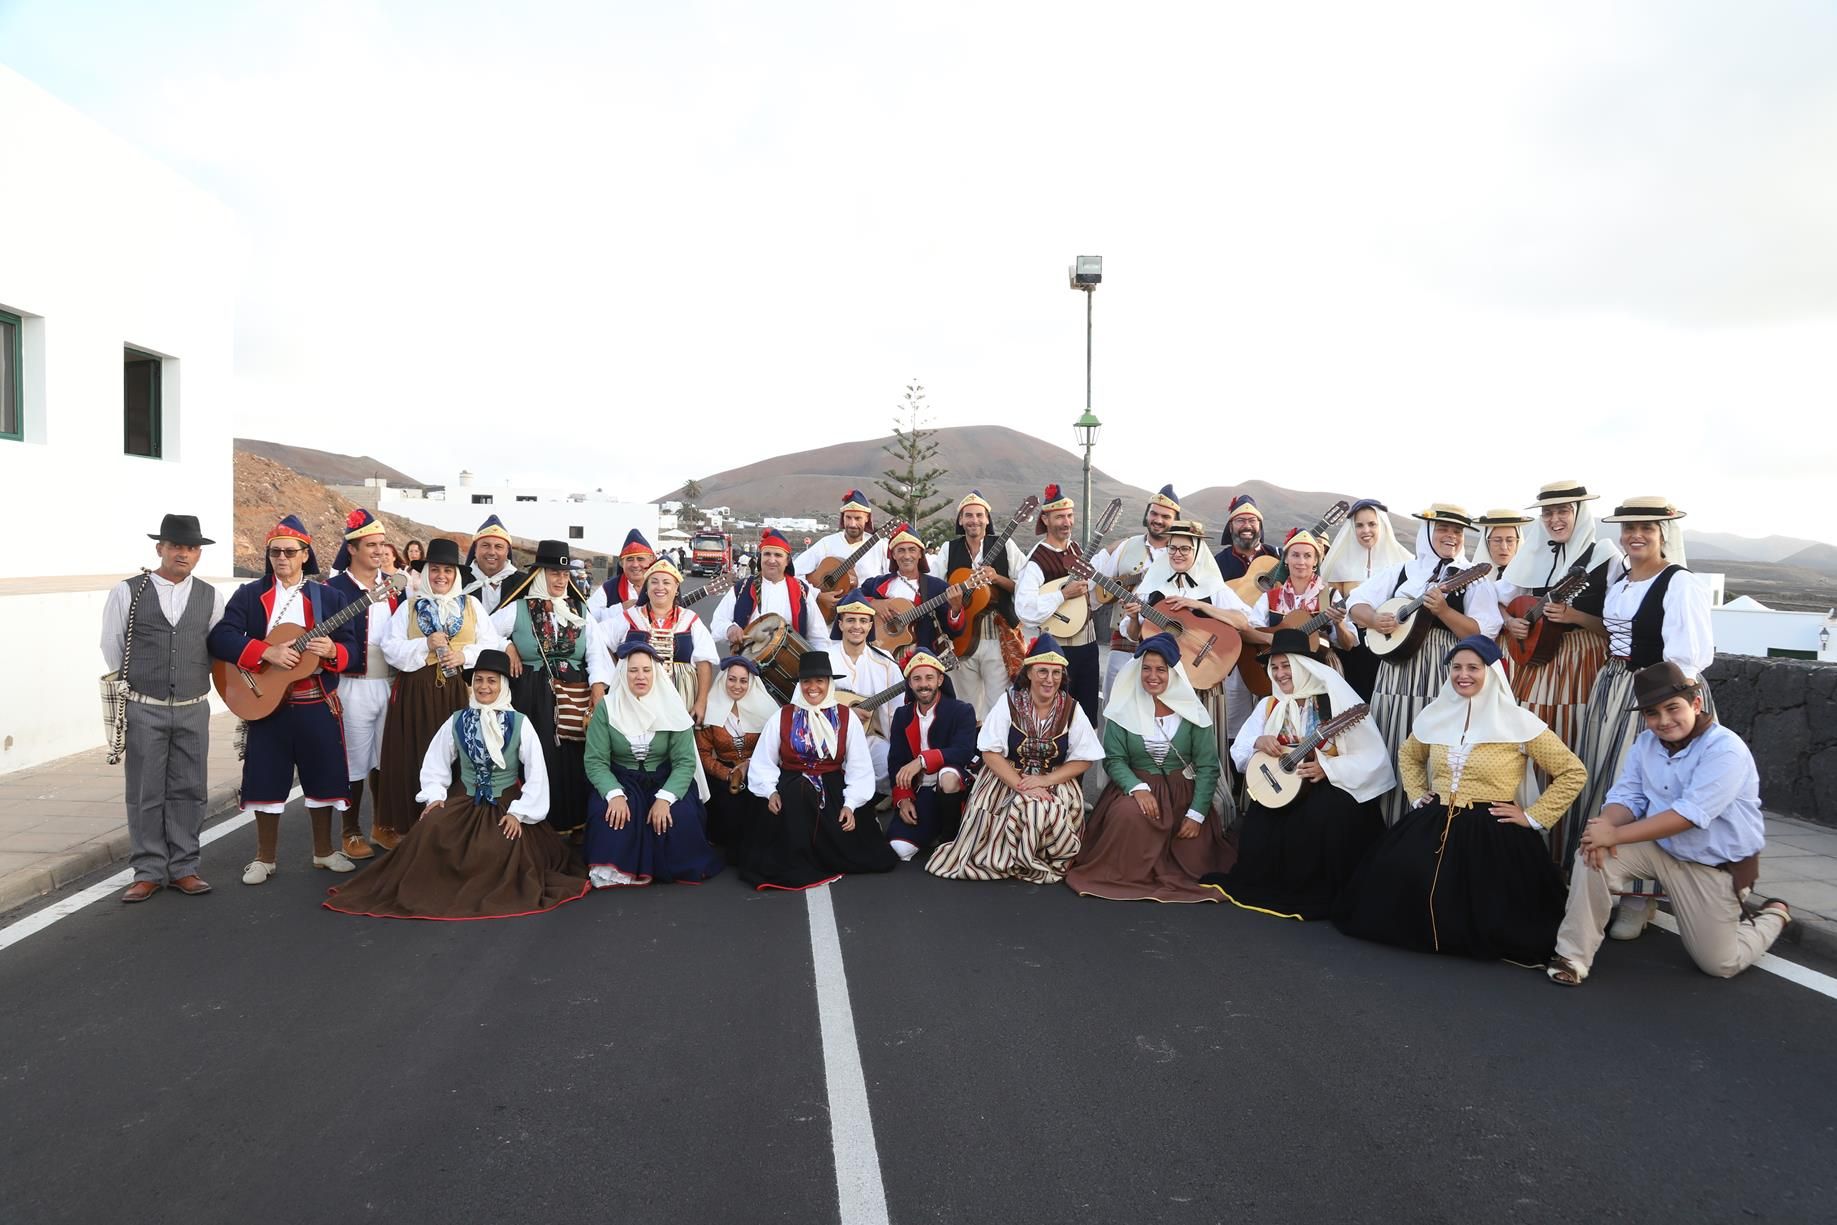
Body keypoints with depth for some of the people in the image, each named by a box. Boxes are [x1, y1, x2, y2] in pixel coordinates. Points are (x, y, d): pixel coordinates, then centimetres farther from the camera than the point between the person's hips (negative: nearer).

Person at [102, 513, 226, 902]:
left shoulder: (210, 597, 4)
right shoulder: (127, 593, -2)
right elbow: (112, 648, 5)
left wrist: (193, 679, 10)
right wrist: (132, 686, 11)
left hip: (193, 709, 2)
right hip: (143, 709, -2)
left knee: (188, 790, 6)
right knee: (145, 793, 3)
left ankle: (183, 867, 16)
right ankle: (148, 871, 13)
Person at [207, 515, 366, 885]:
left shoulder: (328, 596, 4)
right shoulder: (249, 595, 1)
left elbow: (353, 646, 0)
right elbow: (219, 638, -10)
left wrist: (331, 651, -23)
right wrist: (266, 652, -22)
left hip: (317, 704, 1)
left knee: (323, 776, 8)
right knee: (266, 780, 4)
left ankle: (324, 850, 24)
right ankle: (265, 856, 20)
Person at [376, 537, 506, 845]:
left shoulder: (472, 606, 11)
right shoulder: (409, 607, 9)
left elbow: (493, 645, 4)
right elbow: (390, 648, 0)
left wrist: (465, 655, -11)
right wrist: (425, 644, -13)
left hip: (459, 693, 0)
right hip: (416, 693, 0)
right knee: (415, 759, -1)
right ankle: (411, 827, 8)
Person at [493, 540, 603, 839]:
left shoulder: (581, 611, 9)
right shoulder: (518, 609, 2)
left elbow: (597, 655, 6)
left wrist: (598, 690, -5)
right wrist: (507, 647, -4)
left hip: (575, 697, 2)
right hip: (532, 696, -2)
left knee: (573, 761, -1)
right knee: (538, 761, -4)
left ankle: (573, 825, 10)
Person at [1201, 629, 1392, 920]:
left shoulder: (1336, 700, -6)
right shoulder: (1270, 705, 9)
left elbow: (1374, 757, -11)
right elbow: (1238, 752, 9)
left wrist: (1327, 767, -24)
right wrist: (1258, 742, -13)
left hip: (1333, 786, -3)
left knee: (1325, 815, -34)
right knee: (1258, 826, -24)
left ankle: (1318, 894, -13)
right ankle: (1267, 887, 1)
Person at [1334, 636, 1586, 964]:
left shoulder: (1518, 721, -8)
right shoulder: (1435, 714, 8)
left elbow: (1573, 772, -5)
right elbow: (1409, 756, 28)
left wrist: (1533, 817, -7)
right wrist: (1417, 796, 14)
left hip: (1493, 835, -4)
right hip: (1434, 826, 4)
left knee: (1489, 924, -15)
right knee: (1395, 885, -17)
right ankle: (1425, 925, 14)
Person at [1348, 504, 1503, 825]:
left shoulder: (1473, 579, 1)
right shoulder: (1402, 572, 11)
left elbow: (1486, 633, -9)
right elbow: (1355, 603, 12)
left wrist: (1443, 611, -21)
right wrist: (1374, 619, -9)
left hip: (1445, 677, -3)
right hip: (1396, 672, 4)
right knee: (1393, 751, 7)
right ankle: (1389, 828, 18)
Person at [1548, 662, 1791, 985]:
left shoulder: (1726, 749, -23)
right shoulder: (1645, 744, -2)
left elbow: (1689, 815, -30)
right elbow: (1627, 796, -3)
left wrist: (1615, 835, -33)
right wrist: (1605, 824, -28)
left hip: (1715, 868, -5)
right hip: (1660, 848, 5)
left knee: (1720, 964, 4)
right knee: (1593, 855, -21)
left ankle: (1774, 915, 35)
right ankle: (1573, 957, -12)